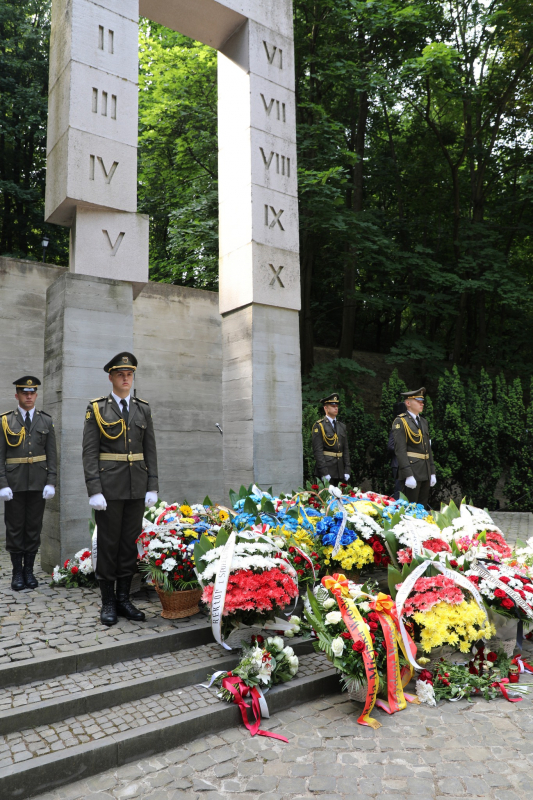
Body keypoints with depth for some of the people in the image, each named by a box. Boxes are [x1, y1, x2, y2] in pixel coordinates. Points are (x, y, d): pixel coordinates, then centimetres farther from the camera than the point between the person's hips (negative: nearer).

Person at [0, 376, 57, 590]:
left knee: (34, 526, 7)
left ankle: (29, 570, 18)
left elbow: (52, 454, 4)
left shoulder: (46, 421, 6)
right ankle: (17, 572, 15)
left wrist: (51, 482, -4)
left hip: (38, 483, 1)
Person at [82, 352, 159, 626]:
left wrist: (152, 487, 1)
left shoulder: (143, 409, 9)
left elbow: (150, 450, 8)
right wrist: (94, 491, -13)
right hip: (109, 487, -3)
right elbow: (90, 452, -6)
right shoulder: (96, 408, -1)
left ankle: (123, 598, 20)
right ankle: (107, 602, 15)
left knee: (130, 542, 8)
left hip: (137, 487, 3)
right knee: (108, 544, 3)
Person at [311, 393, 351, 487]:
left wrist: (347, 470, 6)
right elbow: (317, 450, -11)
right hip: (326, 468, -6)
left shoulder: (342, 426, 15)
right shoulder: (319, 426, -5)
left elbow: (346, 449, 14)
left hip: (340, 471, 6)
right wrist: (324, 472, -17)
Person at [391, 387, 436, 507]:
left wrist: (432, 472, 14)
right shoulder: (401, 422, -8)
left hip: (425, 473, 8)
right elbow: (400, 450, -15)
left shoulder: (424, 422, 17)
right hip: (411, 472, -8)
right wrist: (408, 475, -21)